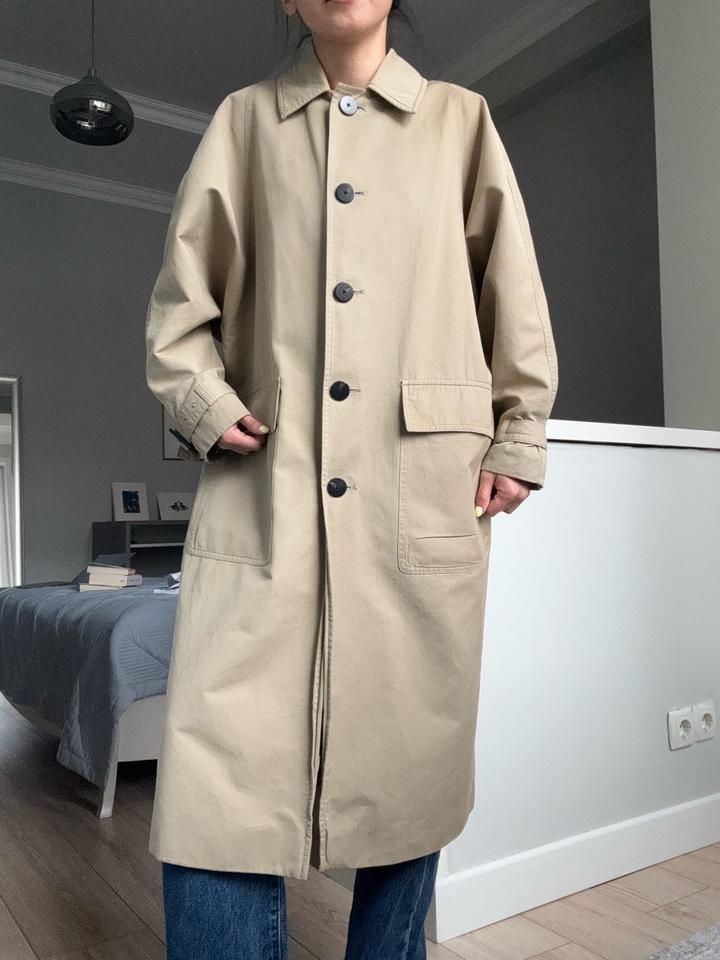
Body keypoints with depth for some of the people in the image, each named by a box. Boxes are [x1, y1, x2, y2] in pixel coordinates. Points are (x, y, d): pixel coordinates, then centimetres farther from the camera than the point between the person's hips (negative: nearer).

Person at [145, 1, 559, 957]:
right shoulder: (244, 119, 17)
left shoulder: (459, 120, 17)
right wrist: (205, 402, 0)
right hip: (265, 484, 0)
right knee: (220, 789, -8)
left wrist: (519, 440, 7)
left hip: (426, 489, 1)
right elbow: (182, 288, 15)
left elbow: (515, 299, 14)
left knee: (413, 760, 6)